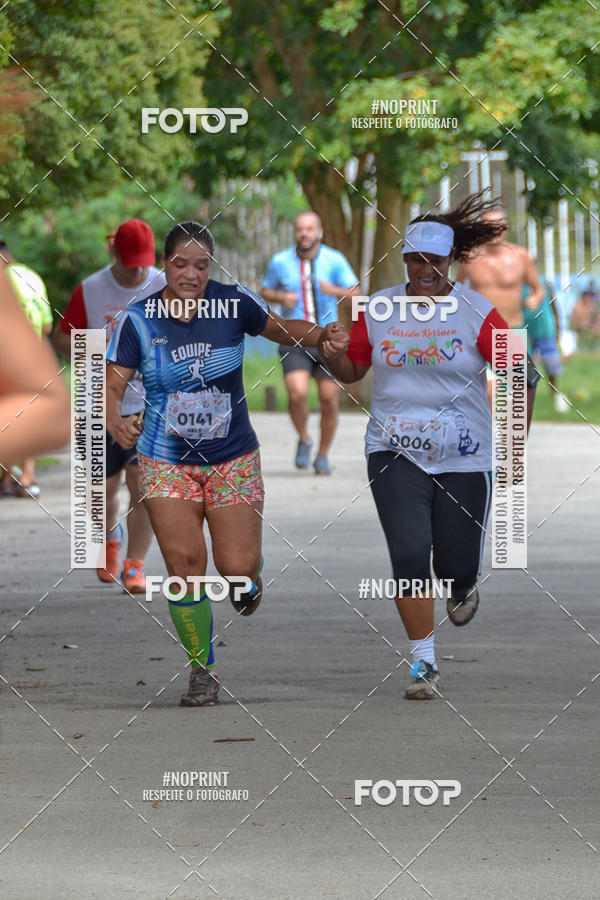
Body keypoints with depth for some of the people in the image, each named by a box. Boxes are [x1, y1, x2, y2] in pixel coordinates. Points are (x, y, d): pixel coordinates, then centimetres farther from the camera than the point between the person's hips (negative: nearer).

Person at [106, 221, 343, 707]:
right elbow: (113, 384, -11)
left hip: (232, 457, 0)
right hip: (166, 460, 0)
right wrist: (115, 420, -32)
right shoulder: (138, 320, -9)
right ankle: (202, 670, 5)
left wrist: (323, 333, -12)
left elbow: (280, 329, 8)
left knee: (237, 567, -6)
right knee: (185, 562, -11)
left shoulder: (234, 303, -8)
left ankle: (249, 576, 35)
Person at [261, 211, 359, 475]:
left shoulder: (334, 260, -2)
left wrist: (334, 291, -25)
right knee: (297, 393, -20)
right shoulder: (280, 261, 0)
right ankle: (304, 440, 9)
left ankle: (323, 455, 20)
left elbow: (356, 294, -5)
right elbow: (266, 291, 13)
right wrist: (281, 297, -10)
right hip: (293, 341, -1)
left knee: (329, 400, 1)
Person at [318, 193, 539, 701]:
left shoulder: (478, 314, -5)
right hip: (395, 453, 1)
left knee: (457, 564, 4)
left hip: (463, 458, -1)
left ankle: (463, 588, 43)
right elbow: (352, 371, 13)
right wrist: (333, 355, -10)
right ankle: (424, 662, -2)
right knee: (409, 556, -13)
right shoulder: (377, 310, 2)